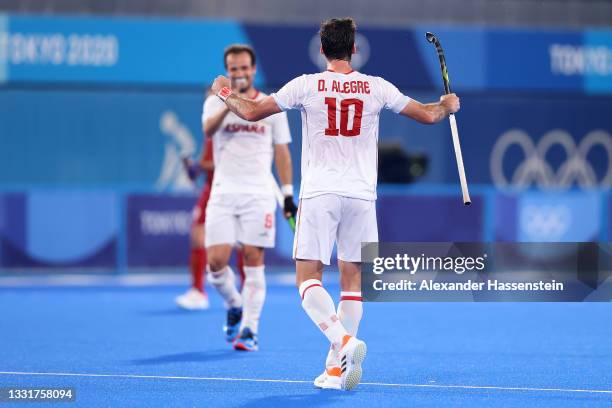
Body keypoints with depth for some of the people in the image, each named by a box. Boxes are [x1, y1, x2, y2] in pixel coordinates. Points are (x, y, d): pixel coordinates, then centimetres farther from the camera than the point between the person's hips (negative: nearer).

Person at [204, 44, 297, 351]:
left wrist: (288, 193, 6)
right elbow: (209, 129, -16)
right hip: (223, 193, 0)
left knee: (253, 259, -6)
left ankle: (249, 329, -2)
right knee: (216, 261, -9)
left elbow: (281, 152, 12)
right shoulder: (216, 101, 6)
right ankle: (234, 305, 20)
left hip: (259, 194, 0)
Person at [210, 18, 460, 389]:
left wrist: (225, 93, 23)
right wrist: (448, 105, 33)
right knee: (353, 281, 9)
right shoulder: (377, 87, 3)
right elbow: (428, 114, 11)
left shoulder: (306, 86, -1)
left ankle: (344, 341, -27)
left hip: (318, 194, -2)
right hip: (361, 195, 2)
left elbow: (251, 112, 3)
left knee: (308, 279, -3)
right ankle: (338, 366, 6)